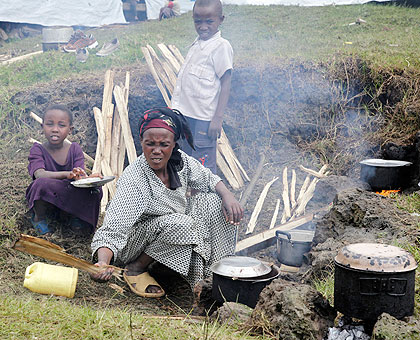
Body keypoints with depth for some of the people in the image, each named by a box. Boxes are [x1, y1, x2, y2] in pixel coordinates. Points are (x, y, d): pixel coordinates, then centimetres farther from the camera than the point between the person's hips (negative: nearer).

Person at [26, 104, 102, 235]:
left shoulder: (75, 149, -1)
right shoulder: (37, 150, -9)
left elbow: (81, 176, -14)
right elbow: (40, 174, -29)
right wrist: (67, 174, -47)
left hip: (71, 198, 2)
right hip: (44, 200, -1)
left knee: (95, 191, -25)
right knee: (43, 183, -34)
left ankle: (76, 217, 1)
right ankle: (39, 217, -5)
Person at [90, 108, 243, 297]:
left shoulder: (179, 161, -13)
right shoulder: (133, 179, -30)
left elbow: (207, 178, 7)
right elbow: (112, 230, -36)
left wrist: (227, 196, -13)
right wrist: (102, 263, -53)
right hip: (137, 244, -6)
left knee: (213, 201, -8)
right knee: (180, 223, -33)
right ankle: (136, 268, -12)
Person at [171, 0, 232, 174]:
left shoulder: (221, 46, -13)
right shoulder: (198, 43, 12)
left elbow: (226, 84, -15)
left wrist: (218, 118, -19)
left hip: (204, 119, -9)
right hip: (188, 114, 9)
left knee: (203, 167, -4)